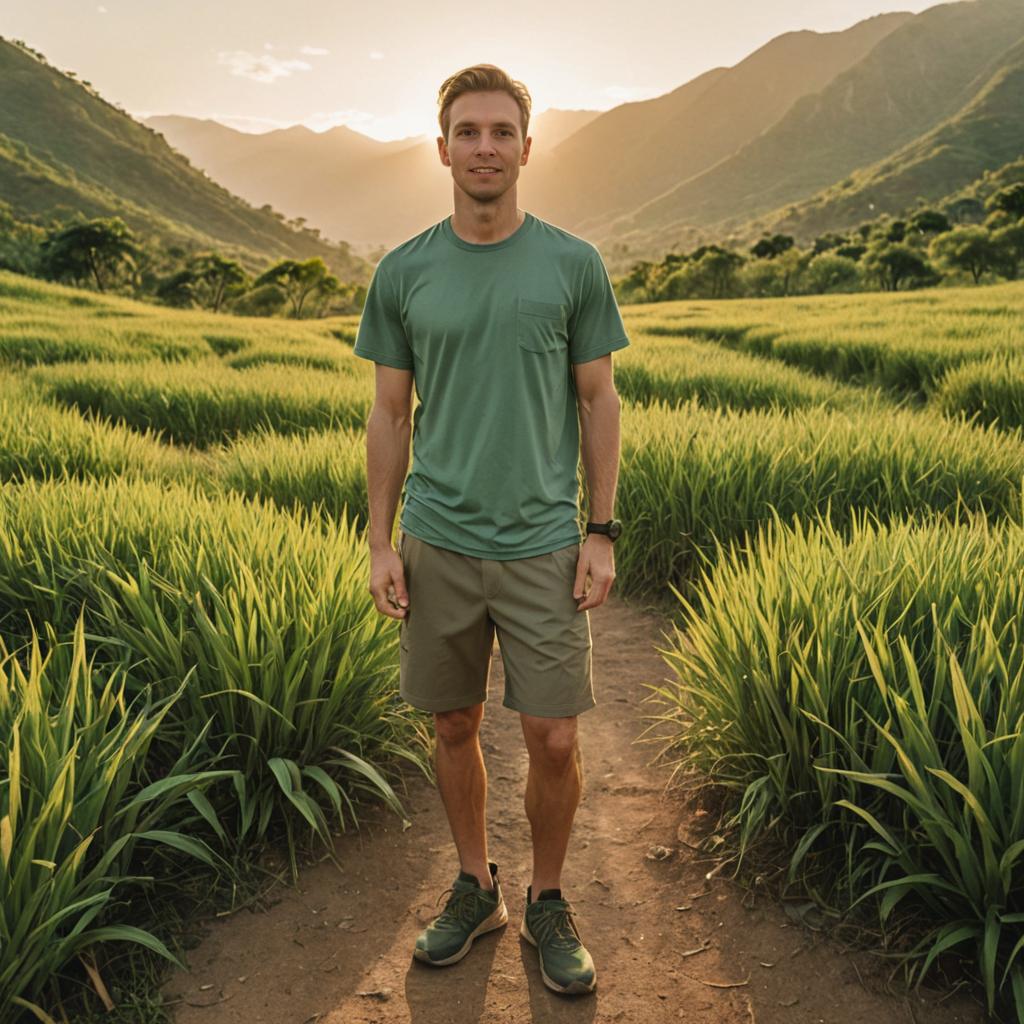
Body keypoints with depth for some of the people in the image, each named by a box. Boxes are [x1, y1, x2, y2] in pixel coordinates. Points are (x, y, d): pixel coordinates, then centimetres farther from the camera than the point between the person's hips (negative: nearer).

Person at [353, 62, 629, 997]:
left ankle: (547, 901, 25)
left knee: (554, 740, 1)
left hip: (541, 543, -1)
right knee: (454, 726, 12)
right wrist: (381, 543, 3)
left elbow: (598, 401, 3)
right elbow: (390, 413, 7)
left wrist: (603, 534, -2)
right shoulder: (404, 274, 3)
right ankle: (476, 889, 33)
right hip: (440, 543, 2)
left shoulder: (573, 265, 0)